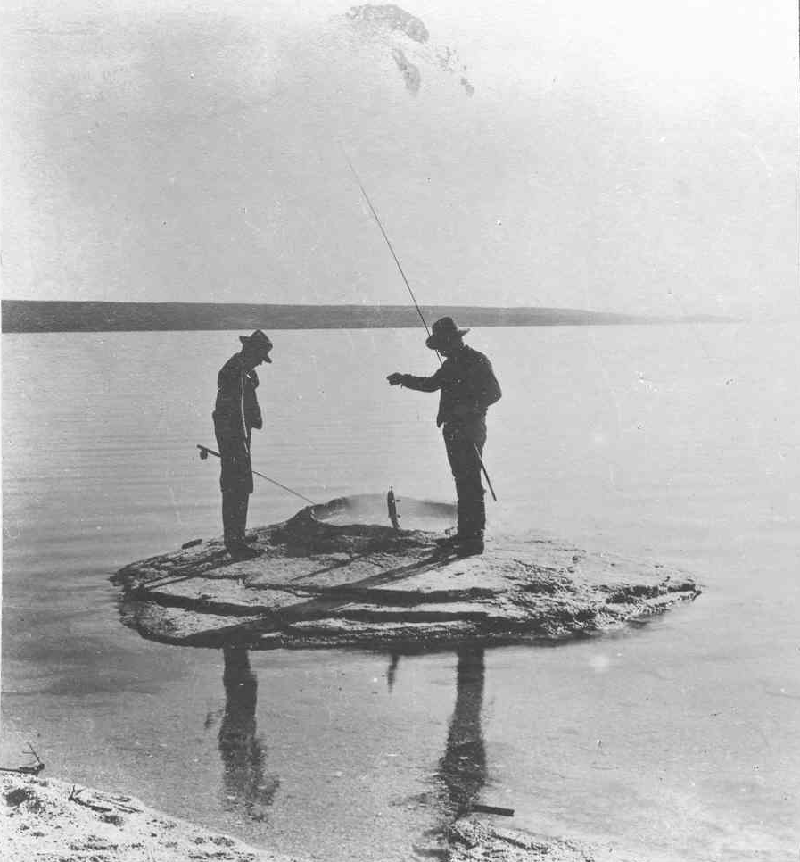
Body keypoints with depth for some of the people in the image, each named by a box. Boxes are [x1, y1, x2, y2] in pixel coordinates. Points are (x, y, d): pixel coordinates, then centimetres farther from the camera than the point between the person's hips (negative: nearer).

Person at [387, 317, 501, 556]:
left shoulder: (478, 362, -10)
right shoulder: (451, 364, 16)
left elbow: (494, 393, -16)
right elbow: (432, 384, 30)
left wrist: (466, 408, -24)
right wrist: (405, 380, 24)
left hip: (470, 431, -9)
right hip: (452, 429, 9)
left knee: (471, 484, -9)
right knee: (462, 482, 13)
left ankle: (475, 538, -7)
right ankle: (465, 533, 20)